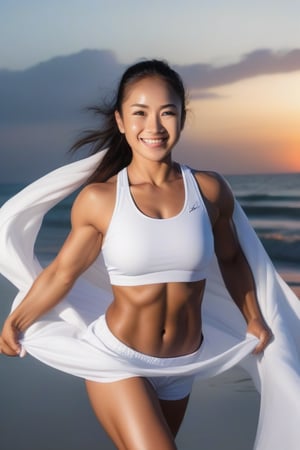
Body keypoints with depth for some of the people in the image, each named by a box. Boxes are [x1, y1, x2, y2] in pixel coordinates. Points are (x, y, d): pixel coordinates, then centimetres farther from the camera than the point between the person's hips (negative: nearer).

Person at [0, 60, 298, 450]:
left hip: (182, 366, 4)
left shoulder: (209, 190, -4)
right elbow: (62, 272, 2)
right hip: (117, 358, -3)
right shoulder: (98, 199, -10)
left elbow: (231, 259, 12)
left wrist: (254, 319, 17)